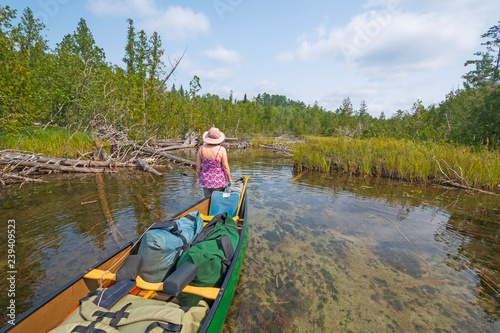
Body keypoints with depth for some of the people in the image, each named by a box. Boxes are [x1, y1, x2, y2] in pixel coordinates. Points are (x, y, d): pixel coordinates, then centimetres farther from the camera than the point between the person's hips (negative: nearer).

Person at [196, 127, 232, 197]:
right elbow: (225, 167, -14)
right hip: (218, 180, -3)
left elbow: (198, 166, -3)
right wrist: (229, 179, 0)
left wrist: (199, 177, 13)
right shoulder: (221, 149, -17)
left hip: (205, 179, 3)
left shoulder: (201, 149, -9)